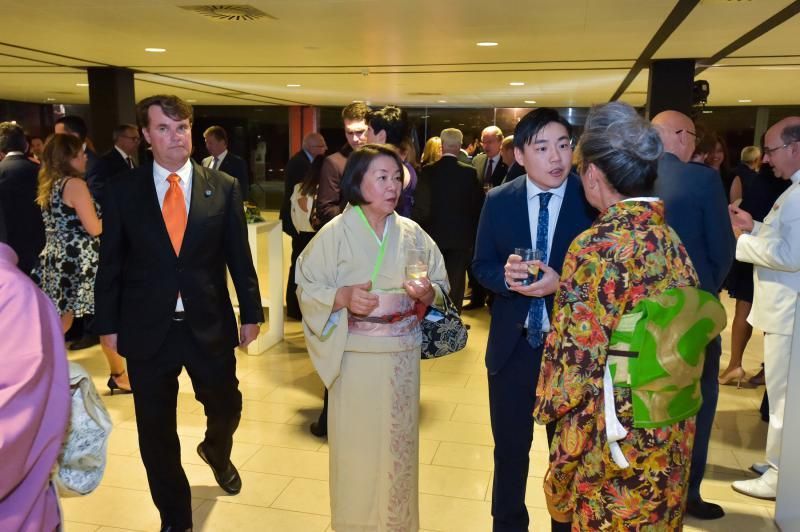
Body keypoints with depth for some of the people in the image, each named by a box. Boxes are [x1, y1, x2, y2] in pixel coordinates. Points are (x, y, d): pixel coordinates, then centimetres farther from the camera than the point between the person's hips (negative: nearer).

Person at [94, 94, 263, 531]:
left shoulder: (224, 187, -1)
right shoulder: (122, 191, -2)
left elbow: (239, 257, 2)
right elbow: (110, 263, 2)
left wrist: (251, 313, 4)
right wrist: (108, 324, 2)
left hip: (210, 326, 1)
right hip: (147, 328, 0)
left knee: (226, 408, 15)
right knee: (156, 431, 10)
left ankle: (216, 452, 53)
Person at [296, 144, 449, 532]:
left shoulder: (412, 233, 1)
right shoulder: (334, 233, -8)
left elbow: (440, 286, 6)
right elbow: (306, 289, -6)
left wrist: (427, 293, -16)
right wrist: (342, 296, -24)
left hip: (403, 355, 3)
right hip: (356, 357, -3)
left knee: (398, 441, 15)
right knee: (357, 444, 7)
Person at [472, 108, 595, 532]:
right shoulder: (498, 201, -2)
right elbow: (480, 266, 2)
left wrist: (562, 282, -25)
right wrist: (507, 274, -19)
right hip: (512, 346, 2)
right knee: (510, 448, 19)